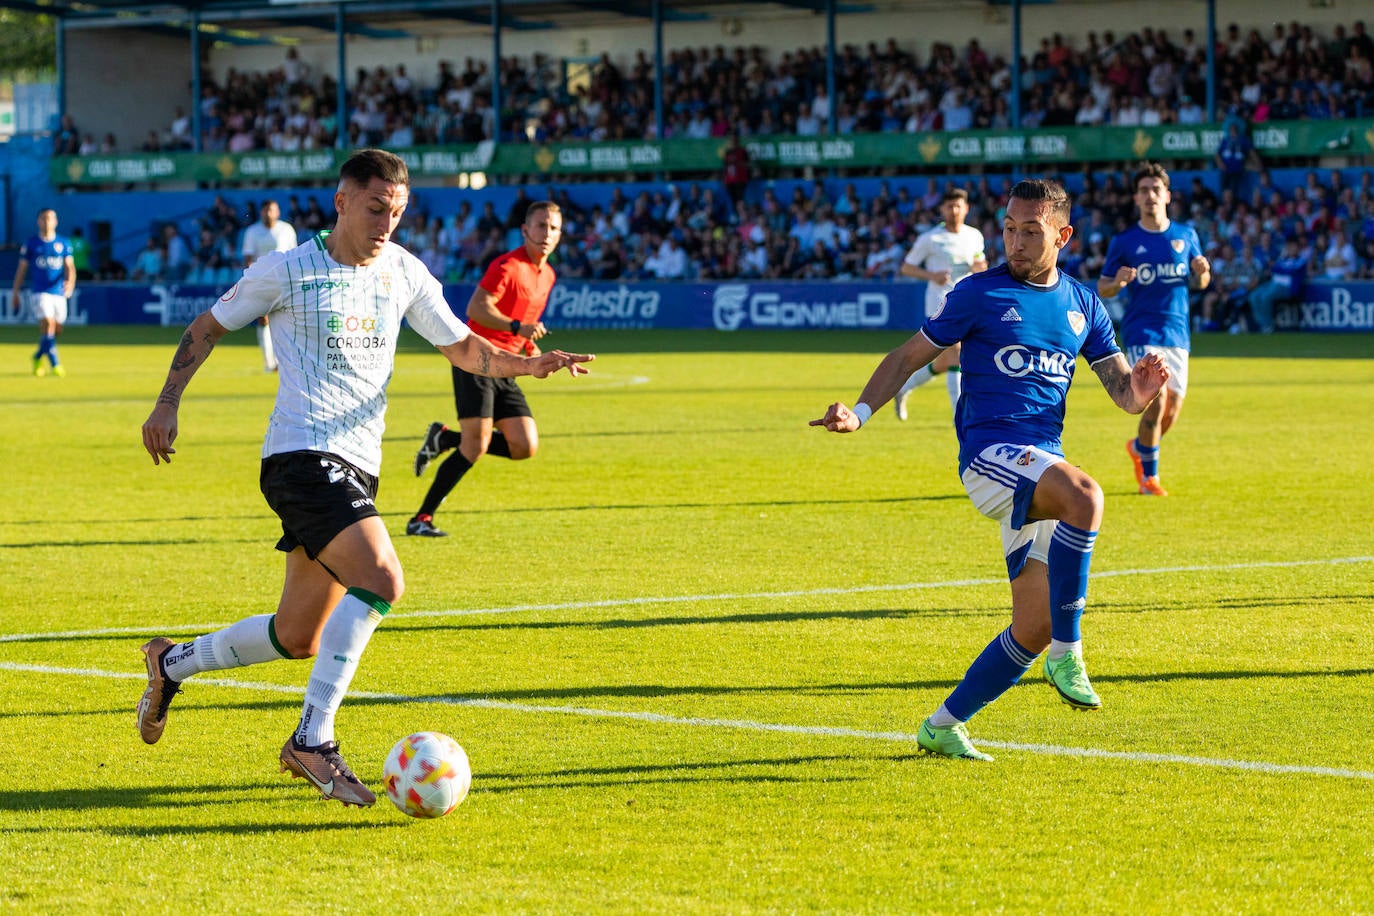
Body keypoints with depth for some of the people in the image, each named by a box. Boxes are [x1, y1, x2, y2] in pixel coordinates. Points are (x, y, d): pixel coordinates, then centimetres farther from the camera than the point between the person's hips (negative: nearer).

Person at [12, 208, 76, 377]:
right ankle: (55, 364, -17)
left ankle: (38, 356, 35)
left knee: (56, 330, 9)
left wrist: (70, 281, -23)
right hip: (39, 292, -3)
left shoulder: (63, 244, 7)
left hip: (58, 292, 3)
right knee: (48, 324, -20)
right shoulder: (31, 243, 3)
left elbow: (69, 266, -2)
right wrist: (15, 293, 6)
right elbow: (21, 269, 8)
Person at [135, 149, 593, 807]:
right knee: (380, 580, -27)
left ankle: (172, 664, 34)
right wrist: (167, 404, 1)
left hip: (357, 468, 7)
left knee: (298, 638, 11)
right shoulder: (286, 271, -2)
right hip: (303, 456, -7)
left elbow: (462, 347, 16)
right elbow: (208, 327, 10)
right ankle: (314, 740, -23)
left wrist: (528, 365, -2)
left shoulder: (404, 273, 11)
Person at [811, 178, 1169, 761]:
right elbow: (909, 357, 6)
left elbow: (1122, 392, 11)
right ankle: (1067, 654, -28)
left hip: (1042, 466, 6)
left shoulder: (1082, 305, 14)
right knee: (1084, 497, -36)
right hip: (989, 451, -6)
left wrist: (1138, 391, -13)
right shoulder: (979, 294, 2)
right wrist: (859, 413, -8)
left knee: (1033, 629, 3)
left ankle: (943, 725, 18)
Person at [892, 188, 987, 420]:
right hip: (940, 304, -6)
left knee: (942, 365, 11)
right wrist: (932, 275, -18)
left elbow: (979, 264, 24)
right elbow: (906, 268, 0)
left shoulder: (975, 236, 10)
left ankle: (903, 390, 34)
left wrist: (979, 268, -2)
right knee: (956, 358, -17)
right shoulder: (929, 239, -4)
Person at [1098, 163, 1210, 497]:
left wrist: (1202, 272, -8)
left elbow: (1201, 282, 16)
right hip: (1141, 330, -4)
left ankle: (1139, 448, 36)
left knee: (1173, 407, 5)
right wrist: (1118, 282, -19)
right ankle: (1149, 476, 0)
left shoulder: (1186, 235, 7)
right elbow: (1102, 290, 3)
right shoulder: (1123, 242, -1)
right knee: (1156, 402, -16)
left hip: (1177, 331, 4)